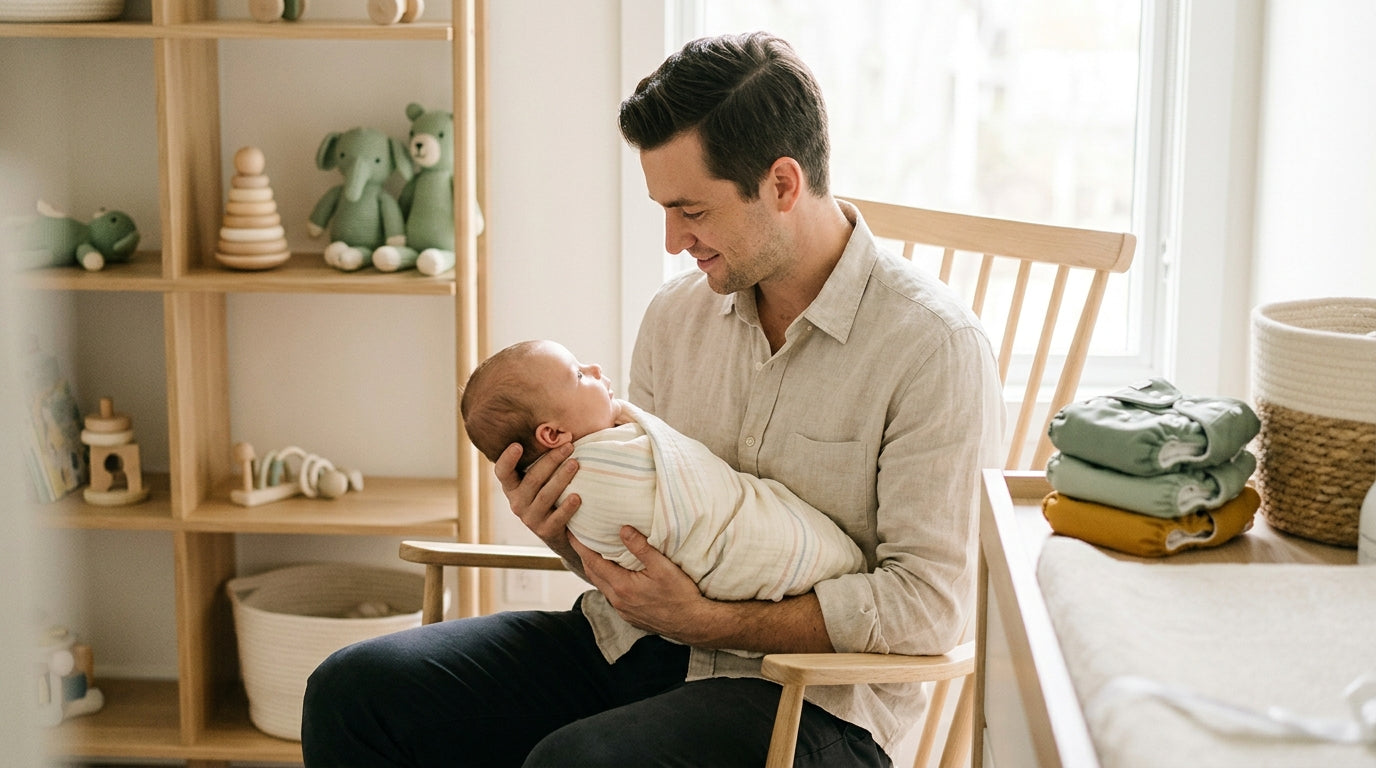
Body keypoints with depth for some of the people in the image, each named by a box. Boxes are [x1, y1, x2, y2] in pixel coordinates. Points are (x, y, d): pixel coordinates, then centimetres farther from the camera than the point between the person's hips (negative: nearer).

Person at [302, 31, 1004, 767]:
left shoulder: (933, 348, -12)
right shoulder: (676, 312, 8)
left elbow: (926, 605, -16)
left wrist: (706, 620, -19)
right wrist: (565, 530, -9)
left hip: (804, 698, -6)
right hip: (629, 648, 6)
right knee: (354, 690, -9)